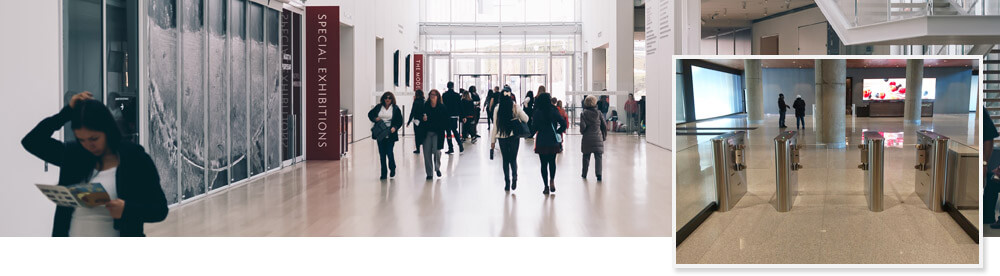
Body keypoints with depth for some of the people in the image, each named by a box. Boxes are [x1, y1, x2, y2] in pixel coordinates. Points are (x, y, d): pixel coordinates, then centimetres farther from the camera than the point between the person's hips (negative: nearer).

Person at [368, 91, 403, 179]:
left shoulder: (395, 108, 1)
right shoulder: (378, 107, 6)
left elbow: (400, 121, 2)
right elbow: (370, 114, 18)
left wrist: (395, 127, -15)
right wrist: (375, 119, -3)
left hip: (390, 134, -3)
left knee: (389, 152, -7)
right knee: (382, 154, 6)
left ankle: (392, 169, 20)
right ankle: (383, 173, 15)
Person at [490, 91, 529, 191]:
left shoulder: (497, 109, -7)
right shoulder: (515, 108, -7)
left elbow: (495, 126, -4)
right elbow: (526, 119, 2)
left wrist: (492, 141, 2)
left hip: (502, 137, 0)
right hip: (514, 137, 0)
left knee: (505, 160, 11)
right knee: (513, 159, 11)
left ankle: (507, 183, 9)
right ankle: (514, 178, -12)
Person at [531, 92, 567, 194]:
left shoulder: (537, 112, -7)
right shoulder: (554, 111, -4)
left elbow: (534, 127, -9)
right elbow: (563, 124, -8)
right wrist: (558, 132, 7)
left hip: (541, 142, -1)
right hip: (553, 141, 1)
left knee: (544, 164, 6)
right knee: (552, 162, 20)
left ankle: (546, 187, 6)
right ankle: (552, 180, 4)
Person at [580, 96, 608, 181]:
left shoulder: (584, 114, -6)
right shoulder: (598, 113, -1)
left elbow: (583, 126, -14)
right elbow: (604, 125, 2)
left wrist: (582, 132, 8)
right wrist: (604, 136, 14)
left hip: (587, 138, 0)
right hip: (598, 138, 0)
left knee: (586, 156, 14)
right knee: (598, 156, 3)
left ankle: (584, 174, 23)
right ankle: (598, 173, -12)